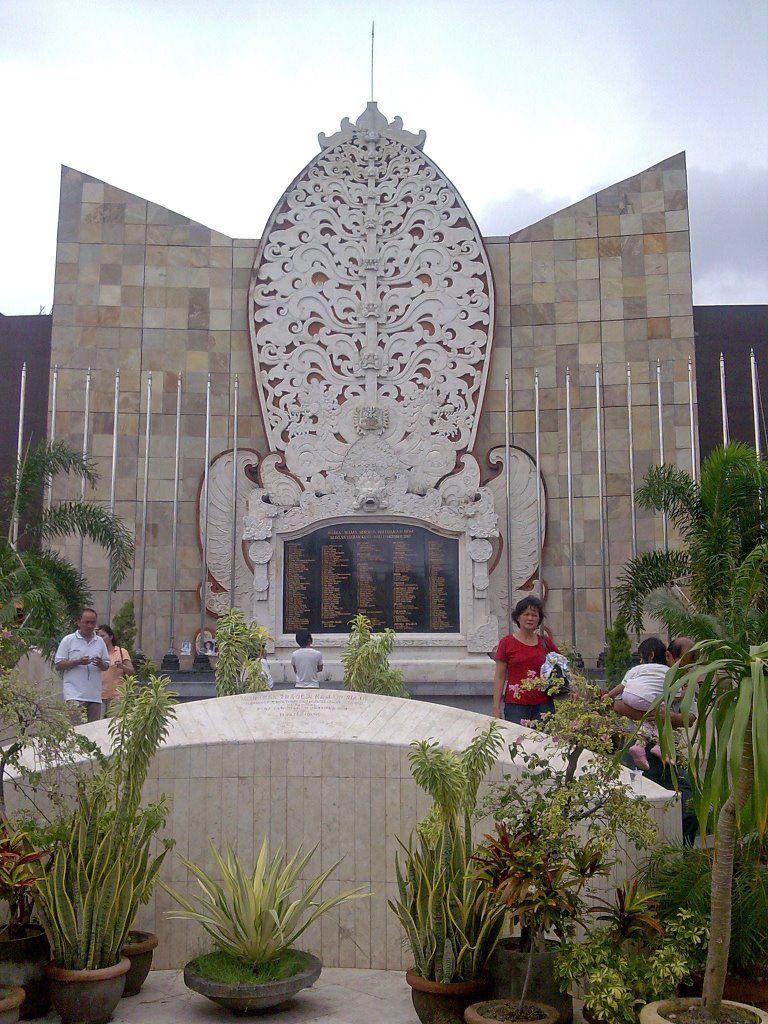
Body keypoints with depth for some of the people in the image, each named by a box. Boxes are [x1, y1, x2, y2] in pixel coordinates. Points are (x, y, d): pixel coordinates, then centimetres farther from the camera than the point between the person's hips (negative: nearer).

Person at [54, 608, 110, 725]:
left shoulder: (100, 642, 14)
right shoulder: (68, 640, 2)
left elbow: (106, 666, 16)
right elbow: (58, 665, -1)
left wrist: (101, 664, -8)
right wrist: (78, 662, -15)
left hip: (95, 695, 5)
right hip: (75, 694, -4)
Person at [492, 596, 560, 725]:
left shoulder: (546, 642, 10)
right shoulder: (507, 643, 3)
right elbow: (499, 677, 3)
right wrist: (496, 707, -2)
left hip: (543, 705, 2)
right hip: (516, 706, -2)